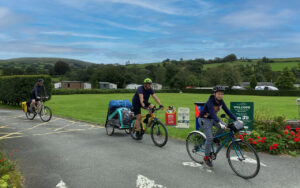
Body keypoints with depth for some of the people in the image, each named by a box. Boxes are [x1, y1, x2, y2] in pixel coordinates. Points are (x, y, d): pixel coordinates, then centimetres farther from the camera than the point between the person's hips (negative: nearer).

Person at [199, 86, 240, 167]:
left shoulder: (221, 102, -5)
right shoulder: (210, 102, -26)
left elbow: (227, 111, -5)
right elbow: (212, 113, -39)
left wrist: (236, 120, -15)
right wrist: (219, 123, -52)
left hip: (212, 119, 7)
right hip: (204, 119, -7)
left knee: (224, 125, -19)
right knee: (209, 138, -14)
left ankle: (216, 138, 7)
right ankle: (206, 157, 1)